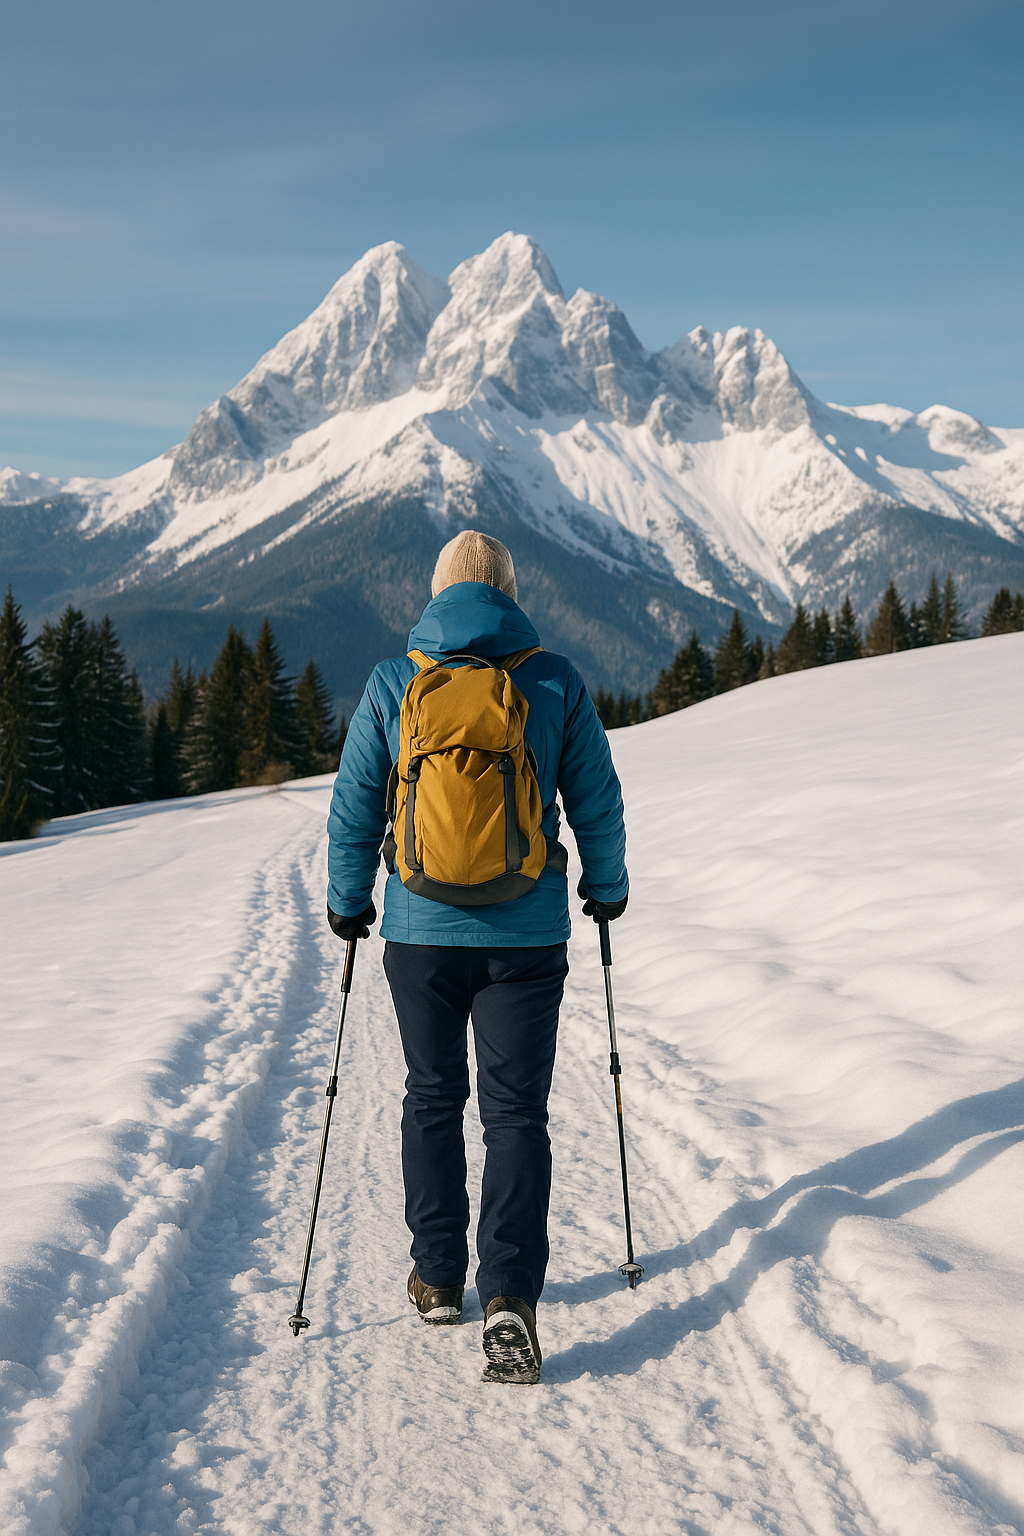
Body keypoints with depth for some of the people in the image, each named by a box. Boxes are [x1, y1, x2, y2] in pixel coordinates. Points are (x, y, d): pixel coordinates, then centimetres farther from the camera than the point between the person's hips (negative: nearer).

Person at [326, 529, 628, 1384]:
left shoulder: (392, 685, -2)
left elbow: (354, 808, 2)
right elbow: (596, 800, 4)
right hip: (527, 932, -1)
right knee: (517, 1110, 3)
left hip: (422, 930, 1)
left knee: (433, 1098, 18)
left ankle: (438, 1278, 26)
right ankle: (511, 1297, -10)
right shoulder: (555, 683, -3)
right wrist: (607, 889, 19)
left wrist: (348, 900, 16)